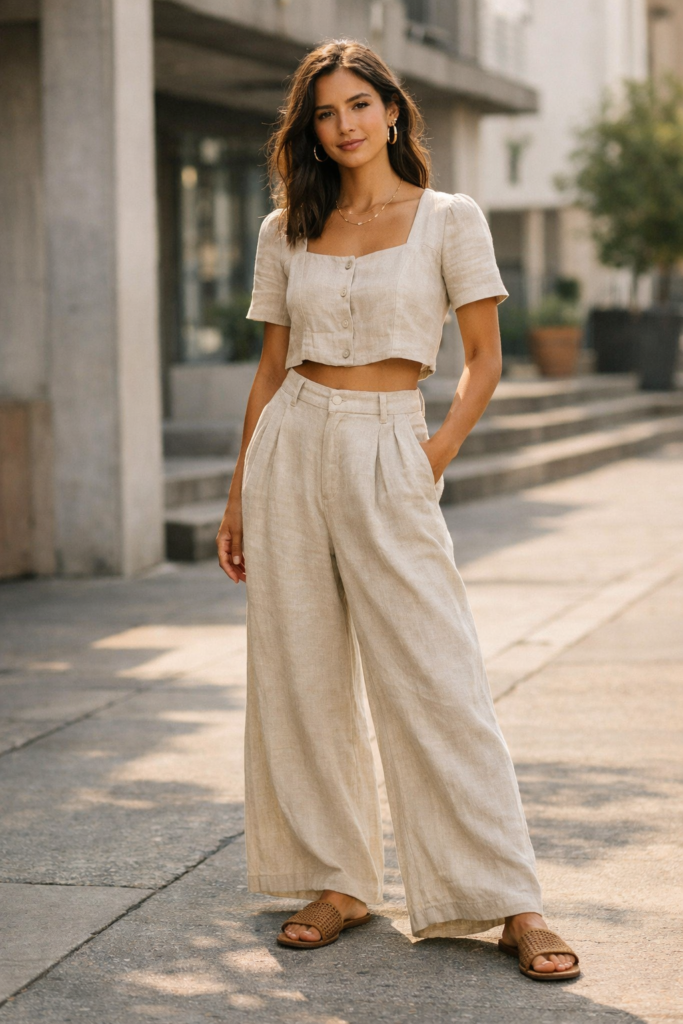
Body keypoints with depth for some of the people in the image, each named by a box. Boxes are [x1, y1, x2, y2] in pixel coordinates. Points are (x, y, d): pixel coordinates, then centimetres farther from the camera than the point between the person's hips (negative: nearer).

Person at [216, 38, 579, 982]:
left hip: (388, 456, -3)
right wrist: (238, 497, 11)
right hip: (291, 449, 4)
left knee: (437, 682, -7)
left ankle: (510, 904, 0)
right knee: (301, 678, 4)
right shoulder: (287, 232, 10)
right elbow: (271, 370, 13)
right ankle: (337, 881, 17)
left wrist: (435, 458, -11)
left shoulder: (450, 220, 0)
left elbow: (485, 360, 1)